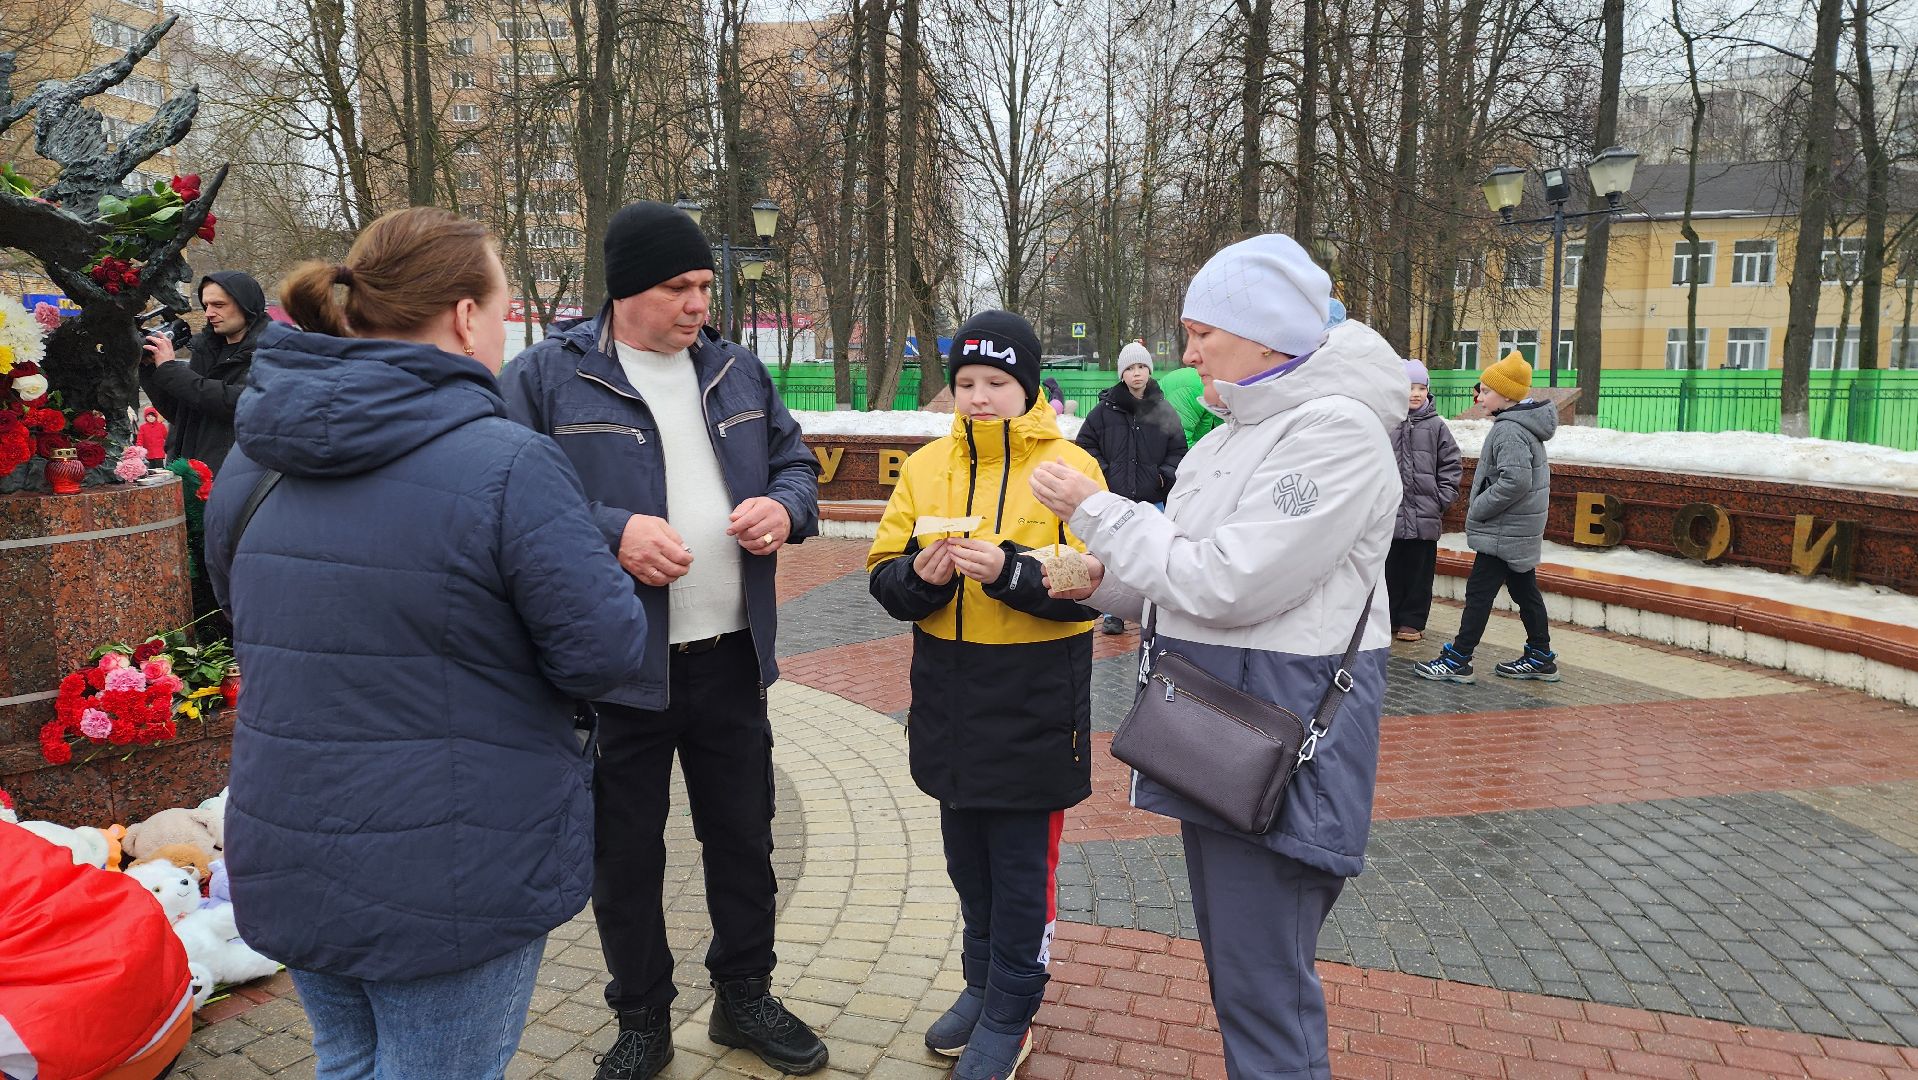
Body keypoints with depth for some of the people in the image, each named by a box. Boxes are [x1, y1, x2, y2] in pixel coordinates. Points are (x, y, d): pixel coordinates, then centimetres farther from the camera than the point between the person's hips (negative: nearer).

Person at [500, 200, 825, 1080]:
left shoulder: (735, 369, 9)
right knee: (626, 855, 11)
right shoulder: (547, 377, -7)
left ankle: (746, 997, 37)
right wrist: (612, 532, -23)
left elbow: (794, 460, 17)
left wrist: (785, 506, -6)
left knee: (743, 836, 16)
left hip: (732, 660, 5)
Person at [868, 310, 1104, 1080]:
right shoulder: (926, 466, 4)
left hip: (1034, 700, -4)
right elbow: (884, 576, 2)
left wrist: (1009, 570, -27)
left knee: (1023, 863, 6)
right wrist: (922, 576, -19)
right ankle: (982, 981, 37)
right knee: (966, 854, 18)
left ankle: (1010, 1015, 22)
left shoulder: (1070, 467, -7)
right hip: (948, 692, 4)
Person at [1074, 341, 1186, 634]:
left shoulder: (1164, 411, 3)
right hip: (1113, 499, 0)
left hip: (1152, 500, 1)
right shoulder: (1105, 409, 0)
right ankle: (1113, 615, 16)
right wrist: (1102, 471, -5)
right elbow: (1085, 443, 7)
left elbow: (1178, 451, 10)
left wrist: (1165, 474, -5)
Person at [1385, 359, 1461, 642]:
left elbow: (1450, 464, 7)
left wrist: (1443, 499, -1)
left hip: (1425, 514, 1)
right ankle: (1388, 617, 16)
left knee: (1420, 571, 6)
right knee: (1390, 569, 6)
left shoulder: (1436, 425, 4)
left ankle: (1412, 621, 17)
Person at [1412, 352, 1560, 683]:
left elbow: (1515, 481, -30)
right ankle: (1540, 658, 25)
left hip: (1504, 531, -10)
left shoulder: (1509, 430, -20)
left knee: (1479, 591, -6)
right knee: (1525, 590, 16)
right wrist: (1481, 509, 15)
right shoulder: (1523, 425, 11)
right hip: (1521, 529, 10)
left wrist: (1478, 510, -19)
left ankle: (1457, 661, -2)